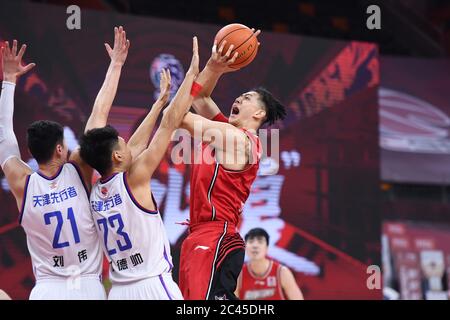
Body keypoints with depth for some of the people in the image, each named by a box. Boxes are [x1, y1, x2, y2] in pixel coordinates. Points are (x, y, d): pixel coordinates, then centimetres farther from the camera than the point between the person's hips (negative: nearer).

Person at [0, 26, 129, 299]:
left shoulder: (22, 184, -4)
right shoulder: (79, 171, -6)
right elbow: (100, 113, 0)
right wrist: (116, 64, 7)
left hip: (48, 291, 1)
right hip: (89, 288, 0)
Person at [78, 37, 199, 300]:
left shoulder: (95, 193, 12)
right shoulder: (134, 179, -7)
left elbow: (135, 145, 24)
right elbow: (170, 123, -4)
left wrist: (160, 100, 32)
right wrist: (192, 73, 2)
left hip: (119, 290, 7)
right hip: (153, 286, -7)